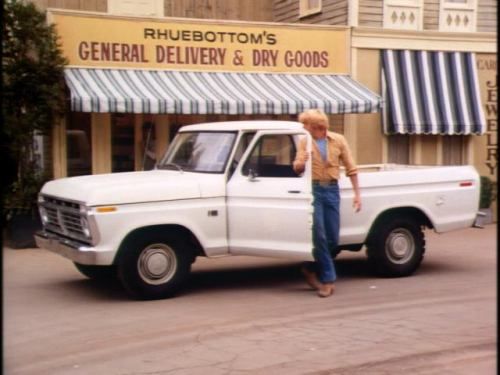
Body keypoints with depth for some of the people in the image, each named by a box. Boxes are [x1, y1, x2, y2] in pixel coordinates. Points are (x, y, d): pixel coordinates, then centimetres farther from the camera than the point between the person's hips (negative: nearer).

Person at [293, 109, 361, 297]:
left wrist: (357, 193, 4)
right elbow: (297, 168, -2)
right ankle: (328, 278, 1)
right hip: (313, 190, -1)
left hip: (332, 190, 1)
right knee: (319, 236, -8)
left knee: (332, 239, 3)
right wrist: (302, 162, -26)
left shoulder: (338, 140, 3)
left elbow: (351, 168, 7)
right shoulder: (305, 142, 4)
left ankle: (311, 268, 24)